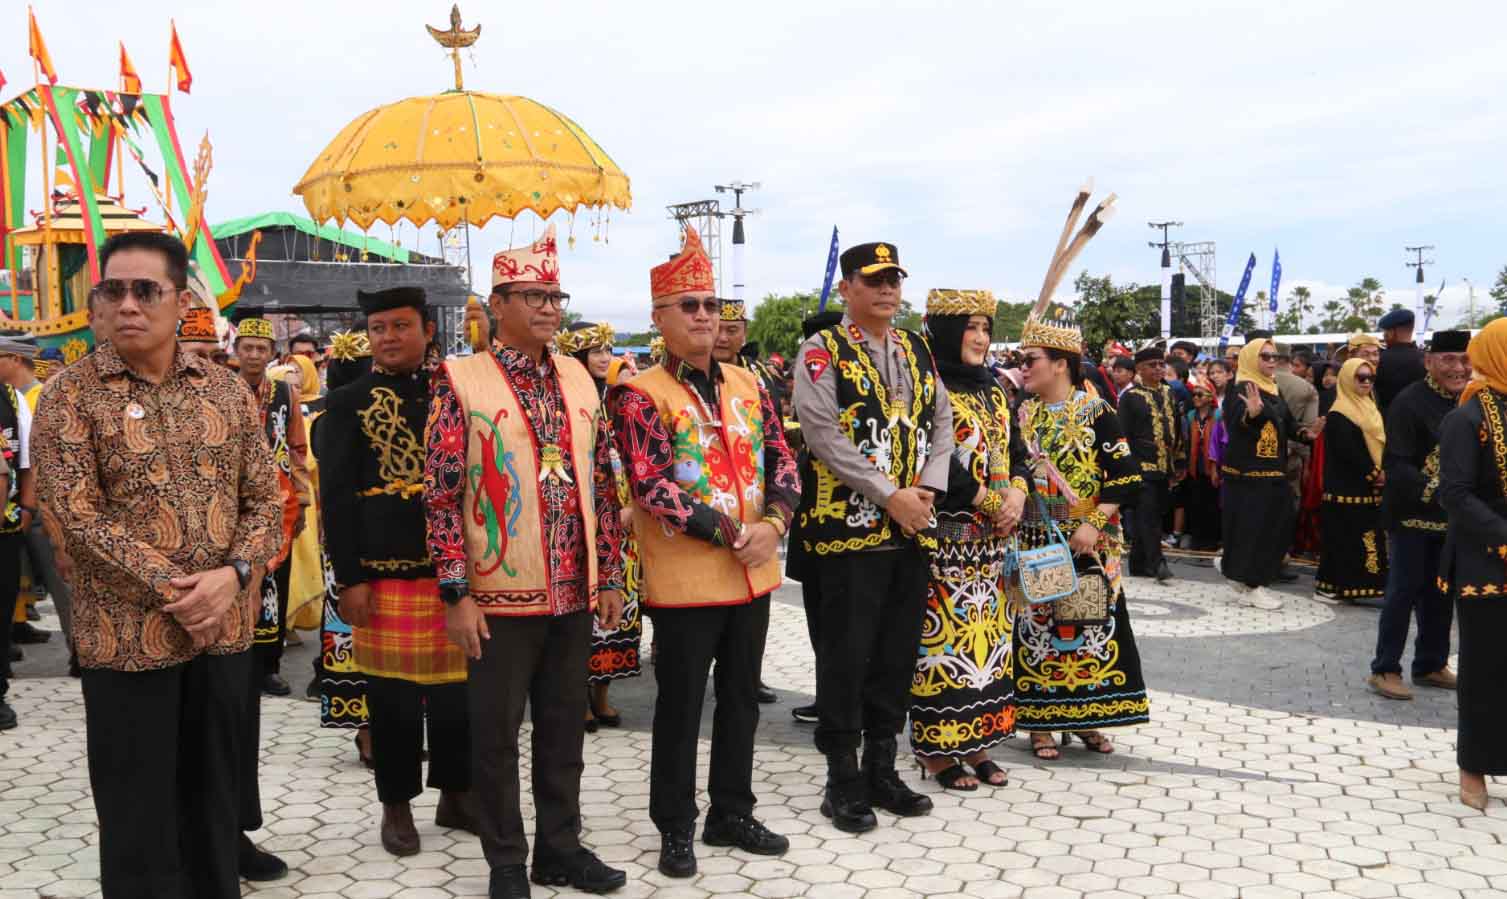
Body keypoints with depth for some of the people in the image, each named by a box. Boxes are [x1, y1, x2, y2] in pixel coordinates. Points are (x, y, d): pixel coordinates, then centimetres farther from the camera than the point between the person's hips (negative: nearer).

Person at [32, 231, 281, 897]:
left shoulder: (226, 389, 6)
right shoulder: (71, 395, -4)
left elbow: (265, 497, 5)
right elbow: (75, 517, -12)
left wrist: (233, 574, -13)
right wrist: (171, 590, -18)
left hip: (224, 627, 3)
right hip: (127, 635, -3)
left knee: (216, 802, 15)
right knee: (139, 817, 6)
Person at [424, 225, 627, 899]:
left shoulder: (579, 380, 9)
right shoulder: (460, 382, -7)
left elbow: (602, 484, 12)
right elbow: (441, 495, -9)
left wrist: (610, 577, 9)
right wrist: (456, 594, -13)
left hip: (574, 592, 5)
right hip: (499, 593, -5)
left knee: (564, 725, 14)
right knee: (496, 731, 6)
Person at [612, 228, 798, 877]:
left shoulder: (747, 385, 10)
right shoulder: (640, 396, -9)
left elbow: (782, 461, 7)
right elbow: (652, 488, -17)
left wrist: (772, 523, -11)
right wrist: (728, 533, -19)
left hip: (752, 573, 6)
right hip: (684, 578, -6)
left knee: (741, 699, 15)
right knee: (681, 707, 5)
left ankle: (732, 814, 30)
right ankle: (676, 829, 19)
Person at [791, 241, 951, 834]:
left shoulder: (917, 351, 15)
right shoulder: (822, 352, -4)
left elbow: (941, 423, 13)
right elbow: (824, 436, -14)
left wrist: (928, 489, -4)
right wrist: (890, 496, -16)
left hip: (913, 529, 6)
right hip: (850, 529, -6)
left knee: (897, 652, 11)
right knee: (847, 654, -1)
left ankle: (881, 768, 23)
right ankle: (842, 780, 11)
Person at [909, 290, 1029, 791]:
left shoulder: (992, 391, 15)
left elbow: (1015, 451, 16)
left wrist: (1017, 491, -5)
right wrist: (989, 501, -16)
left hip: (992, 541, 8)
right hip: (946, 537, -7)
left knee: (988, 632, 9)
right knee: (945, 631, -4)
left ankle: (975, 743, 19)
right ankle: (937, 748, 6)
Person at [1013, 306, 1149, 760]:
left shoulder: (1096, 412, -6)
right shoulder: (1021, 415, 6)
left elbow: (1127, 475, -10)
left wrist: (1094, 523, -17)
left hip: (1087, 540, -3)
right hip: (1034, 540, 3)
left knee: (1090, 621, 3)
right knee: (1037, 624, 3)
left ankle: (1086, 716, 17)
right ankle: (1041, 721, 12)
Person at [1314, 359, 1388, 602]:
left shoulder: (1371, 409, 17)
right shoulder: (1339, 415, -10)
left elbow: (1381, 443, 14)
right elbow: (1348, 450, -19)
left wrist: (1384, 471, -3)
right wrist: (1375, 473, -14)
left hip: (1369, 487, 9)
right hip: (1348, 486, -9)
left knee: (1367, 537, 7)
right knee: (1345, 537, -7)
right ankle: (1335, 584, -2)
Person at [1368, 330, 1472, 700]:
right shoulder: (1409, 402, -16)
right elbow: (1395, 464, -21)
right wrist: (1435, 492, -33)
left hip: (1450, 515, 7)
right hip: (1412, 514, -7)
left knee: (1441, 593, 15)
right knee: (1404, 591, -3)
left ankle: (1431, 664, 28)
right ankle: (1384, 670, 7)